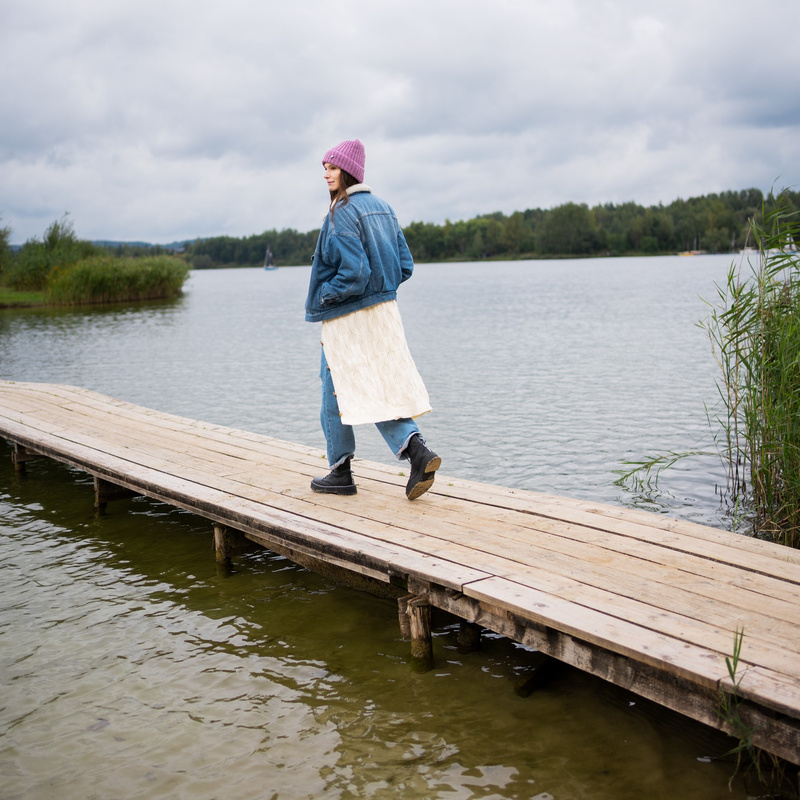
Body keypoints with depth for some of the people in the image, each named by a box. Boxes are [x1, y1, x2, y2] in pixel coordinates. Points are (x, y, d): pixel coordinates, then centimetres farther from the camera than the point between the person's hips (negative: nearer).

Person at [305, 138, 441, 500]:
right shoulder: (382, 208, 10)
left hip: (347, 317, -7)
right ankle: (416, 450, -8)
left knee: (336, 390, 6)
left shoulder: (342, 214, -16)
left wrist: (324, 295, -9)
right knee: (385, 388, 11)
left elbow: (354, 271, -24)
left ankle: (340, 472, 14)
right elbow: (404, 266, 11)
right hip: (384, 311, 8)